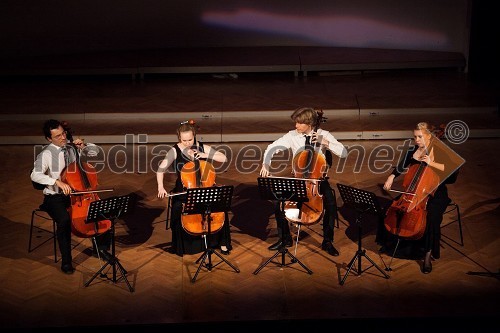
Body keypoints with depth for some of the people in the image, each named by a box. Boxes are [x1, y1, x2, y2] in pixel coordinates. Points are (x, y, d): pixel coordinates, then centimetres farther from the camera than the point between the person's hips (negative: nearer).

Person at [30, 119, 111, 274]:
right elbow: (35, 175, -28)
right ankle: (66, 261, -17)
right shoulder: (46, 154, -13)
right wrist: (57, 182, -39)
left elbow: (95, 151, 16)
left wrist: (83, 145, -5)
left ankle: (101, 247, 11)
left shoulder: (72, 147, 2)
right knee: (64, 221, -34)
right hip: (55, 197, -5)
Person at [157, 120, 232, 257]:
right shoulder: (175, 151, -8)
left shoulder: (203, 148, -3)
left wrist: (205, 155, -18)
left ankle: (223, 242, -1)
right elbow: (161, 170, -12)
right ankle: (180, 246, -5)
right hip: (183, 190, -1)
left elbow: (224, 158, -5)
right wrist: (161, 187, -28)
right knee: (178, 211, -29)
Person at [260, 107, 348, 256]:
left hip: (318, 179, -2)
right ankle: (285, 238, 4)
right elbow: (271, 148, -1)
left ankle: (327, 241, -3)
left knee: (331, 205, -26)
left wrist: (325, 142, -25)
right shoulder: (292, 135, -5)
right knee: (279, 201, -19)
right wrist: (266, 164, -19)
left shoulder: (324, 135, -9)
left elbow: (344, 153, -14)